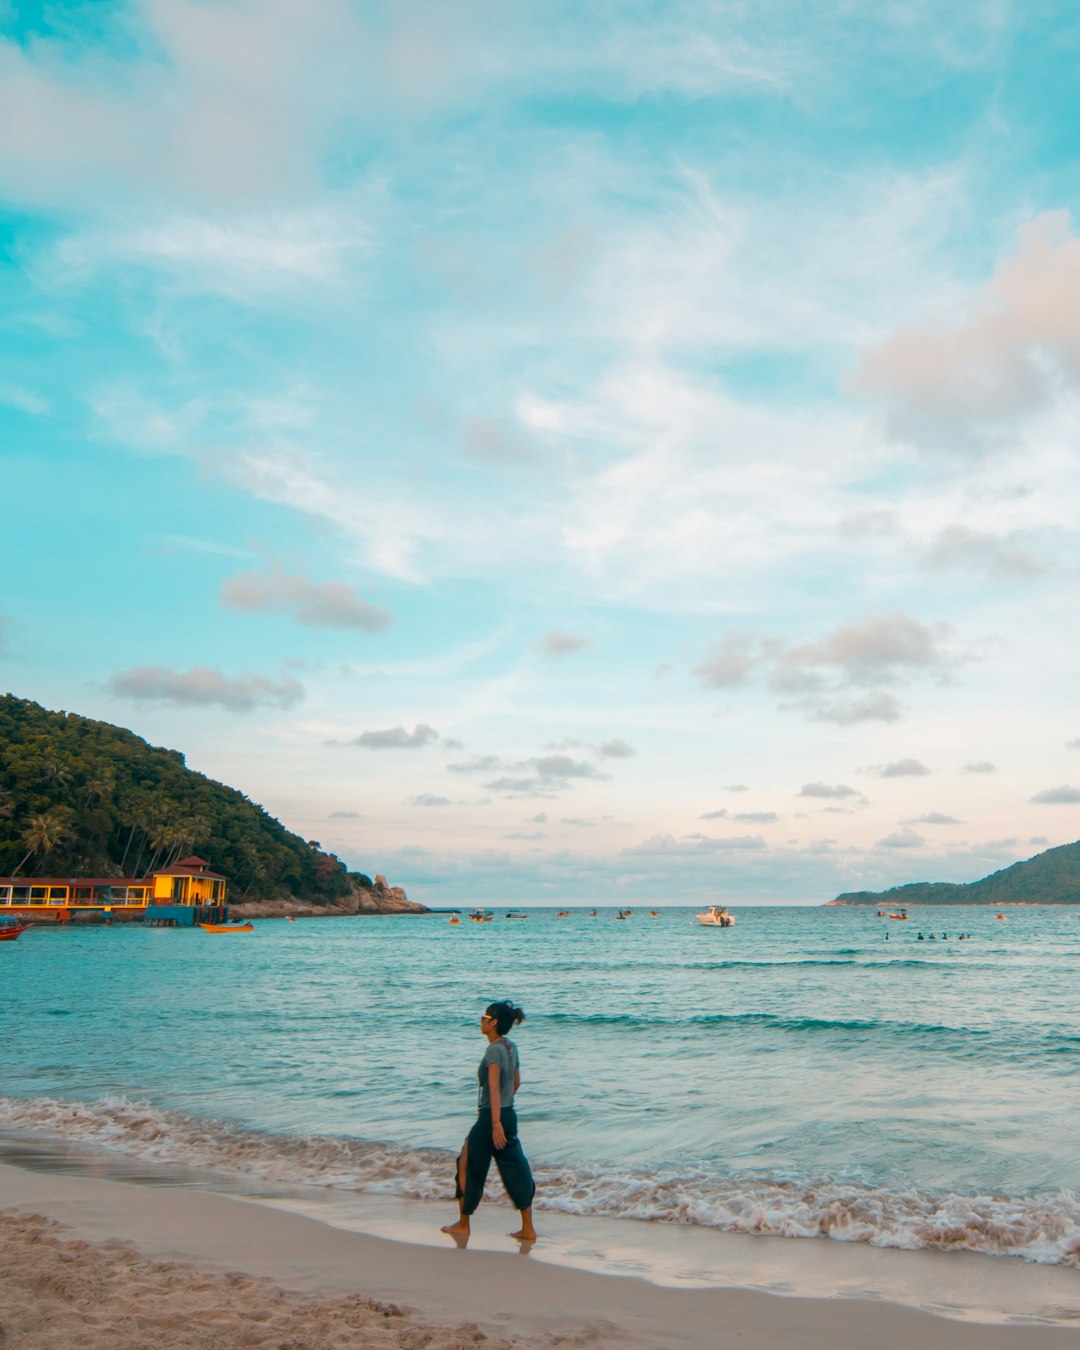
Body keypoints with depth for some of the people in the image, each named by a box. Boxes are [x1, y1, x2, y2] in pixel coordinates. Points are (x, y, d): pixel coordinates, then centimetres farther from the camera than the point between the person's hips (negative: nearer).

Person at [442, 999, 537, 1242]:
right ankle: (528, 1229, 10)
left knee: (469, 1166, 9)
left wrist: (495, 1123, -31)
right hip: (509, 1114, 8)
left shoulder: (494, 1050, -17)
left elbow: (494, 1088, -26)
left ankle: (463, 1225, 21)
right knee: (516, 1170, 9)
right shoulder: (511, 1047, 8)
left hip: (491, 1117, -8)